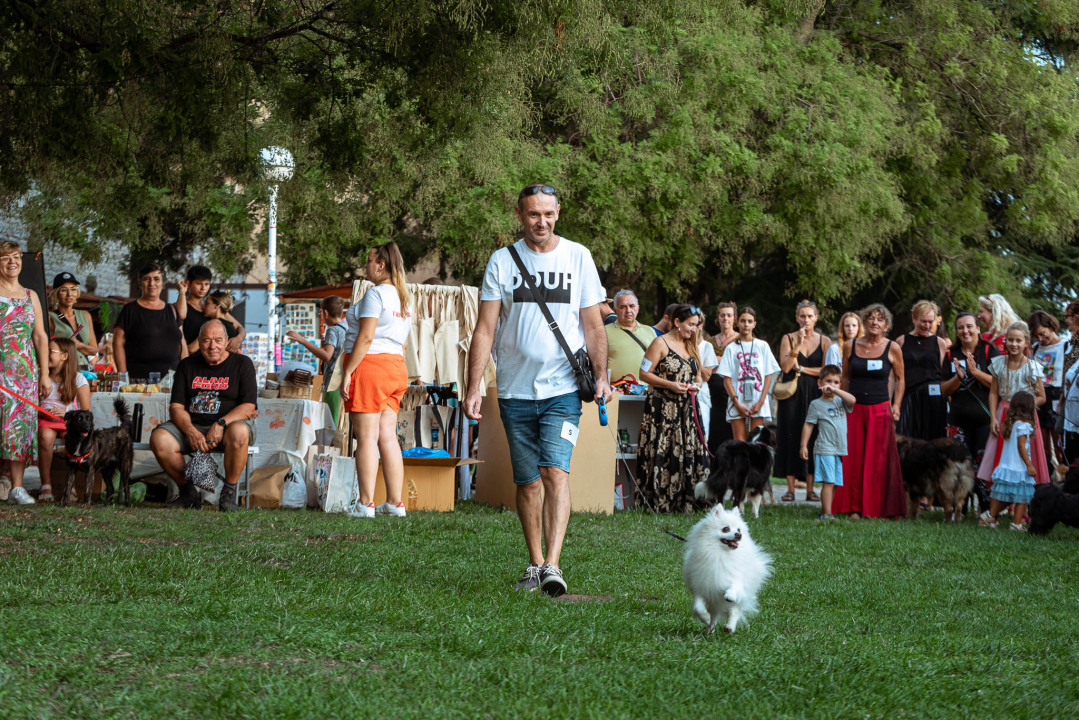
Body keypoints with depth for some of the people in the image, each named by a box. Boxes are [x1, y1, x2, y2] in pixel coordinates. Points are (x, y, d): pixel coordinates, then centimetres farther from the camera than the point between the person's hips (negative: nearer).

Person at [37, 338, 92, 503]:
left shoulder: (78, 379, 3)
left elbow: (87, 412, -1)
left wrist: (67, 412, -17)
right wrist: (43, 412, -14)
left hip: (70, 421, -1)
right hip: (46, 421, 1)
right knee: (45, 436, -36)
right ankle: (45, 485, -29)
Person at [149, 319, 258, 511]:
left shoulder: (242, 364, 3)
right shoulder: (187, 365, 11)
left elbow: (249, 407, -6)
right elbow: (176, 407, 4)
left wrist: (221, 423, -23)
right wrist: (191, 431, -17)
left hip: (229, 424, -3)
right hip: (192, 425, 3)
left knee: (239, 432, -39)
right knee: (159, 439, -25)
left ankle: (229, 492, -22)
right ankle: (188, 492, -7)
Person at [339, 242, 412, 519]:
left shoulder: (375, 293, -11)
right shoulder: (403, 297, 16)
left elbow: (365, 337, -17)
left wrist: (347, 372, -15)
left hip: (370, 363, -9)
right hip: (396, 367, 9)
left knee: (366, 436, -7)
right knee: (388, 436, 8)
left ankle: (365, 504, -7)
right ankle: (395, 502, 7)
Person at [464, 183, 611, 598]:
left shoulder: (577, 257, 5)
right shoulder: (502, 262, 4)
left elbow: (593, 325, 7)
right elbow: (485, 330, 3)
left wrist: (601, 376, -6)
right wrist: (473, 388, -5)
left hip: (562, 391, -2)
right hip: (515, 391, 2)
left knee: (555, 471, -17)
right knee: (527, 482, 7)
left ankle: (552, 565, -23)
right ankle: (535, 564, 19)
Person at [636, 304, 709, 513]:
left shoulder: (692, 346, 17)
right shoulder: (661, 343, -3)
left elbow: (698, 376, 24)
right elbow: (644, 373, -7)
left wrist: (696, 384, 1)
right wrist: (670, 385, -16)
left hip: (687, 408, 6)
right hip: (663, 408, -6)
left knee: (689, 453, -1)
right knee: (661, 454, -9)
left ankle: (686, 502, 0)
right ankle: (657, 502, -7)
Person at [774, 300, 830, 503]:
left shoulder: (824, 341, 5)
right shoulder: (788, 339, 4)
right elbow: (785, 366, -8)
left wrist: (801, 368, -7)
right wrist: (798, 345, -15)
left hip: (814, 395, 0)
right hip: (792, 394, 0)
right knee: (791, 438, -3)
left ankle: (810, 489, 1)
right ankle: (790, 489, 0)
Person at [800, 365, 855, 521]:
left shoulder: (840, 401, 11)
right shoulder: (816, 404, 1)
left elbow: (852, 400, -10)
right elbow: (808, 425, 1)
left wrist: (835, 390, -16)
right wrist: (803, 445, -3)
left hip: (840, 449, 5)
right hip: (824, 449, -5)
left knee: (835, 484, 7)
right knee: (828, 482, -12)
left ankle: (824, 513, 14)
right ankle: (827, 513, -12)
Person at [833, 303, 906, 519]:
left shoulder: (893, 349, 0)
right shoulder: (851, 346, 4)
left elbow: (899, 379, 10)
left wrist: (896, 406, 2)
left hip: (880, 410, -2)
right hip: (854, 409, 2)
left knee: (878, 460, -1)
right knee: (853, 459, 2)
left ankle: (876, 508, 7)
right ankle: (854, 507, 9)